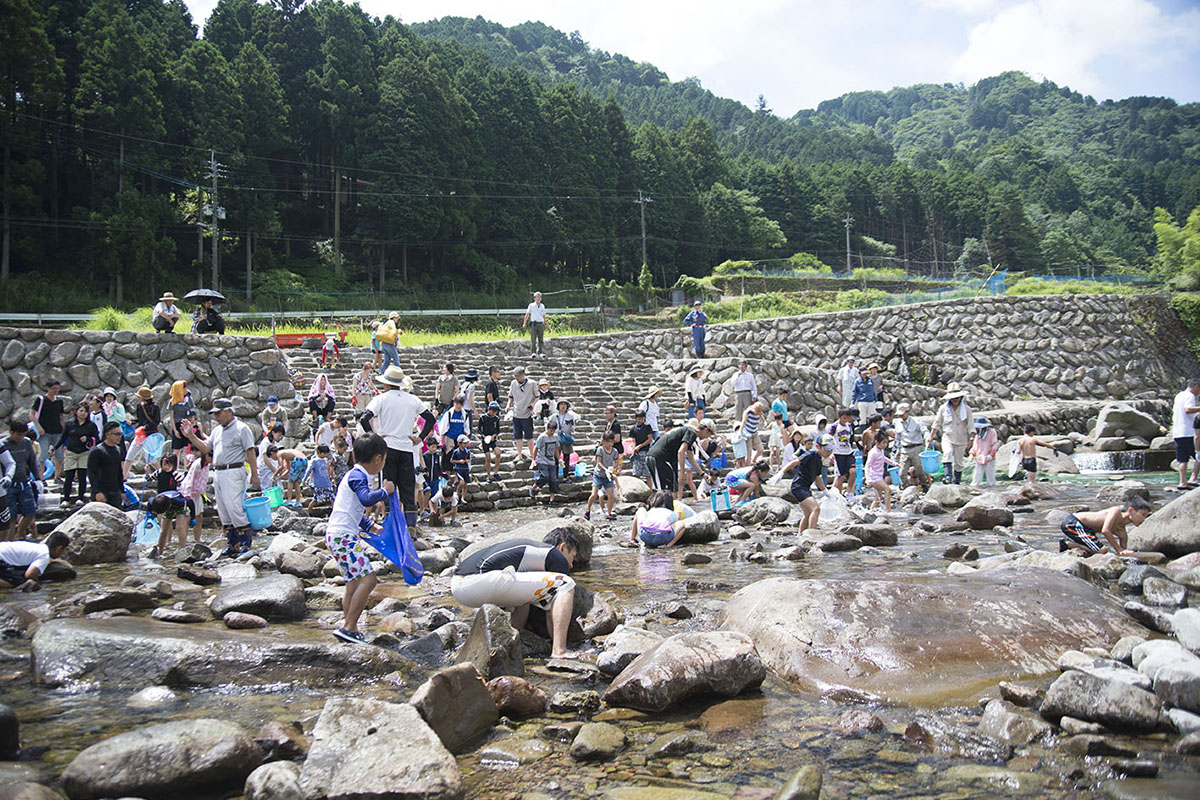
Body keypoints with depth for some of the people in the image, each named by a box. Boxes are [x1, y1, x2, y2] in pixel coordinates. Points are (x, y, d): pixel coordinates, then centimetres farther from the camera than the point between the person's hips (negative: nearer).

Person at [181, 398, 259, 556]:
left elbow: (251, 452, -7)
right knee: (223, 512, 8)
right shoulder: (216, 430, 18)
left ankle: (246, 542, -7)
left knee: (234, 508, -14)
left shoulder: (241, 428, -4)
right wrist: (190, 436, 11)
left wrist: (254, 474, -11)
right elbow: (205, 448, 21)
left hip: (233, 472, -8)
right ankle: (232, 543, 15)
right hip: (217, 473, 8)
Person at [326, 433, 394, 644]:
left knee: (353, 580, 13)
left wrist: (370, 526, 31)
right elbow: (366, 500, -29)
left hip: (340, 535, 11)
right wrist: (384, 491, -14)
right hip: (343, 535, -11)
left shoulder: (354, 475, 21)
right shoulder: (358, 476, -11)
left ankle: (348, 627, 15)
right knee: (368, 578, -15)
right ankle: (349, 627, -15)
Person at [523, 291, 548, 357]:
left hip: (541, 324, 3)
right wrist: (524, 323, -4)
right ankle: (533, 352, -3)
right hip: (533, 324, -3)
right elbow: (527, 314, 3)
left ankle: (540, 352, 1)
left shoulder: (542, 306, 13)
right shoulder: (531, 305, 4)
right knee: (533, 339, -7)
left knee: (541, 339, -1)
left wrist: (544, 325, 23)